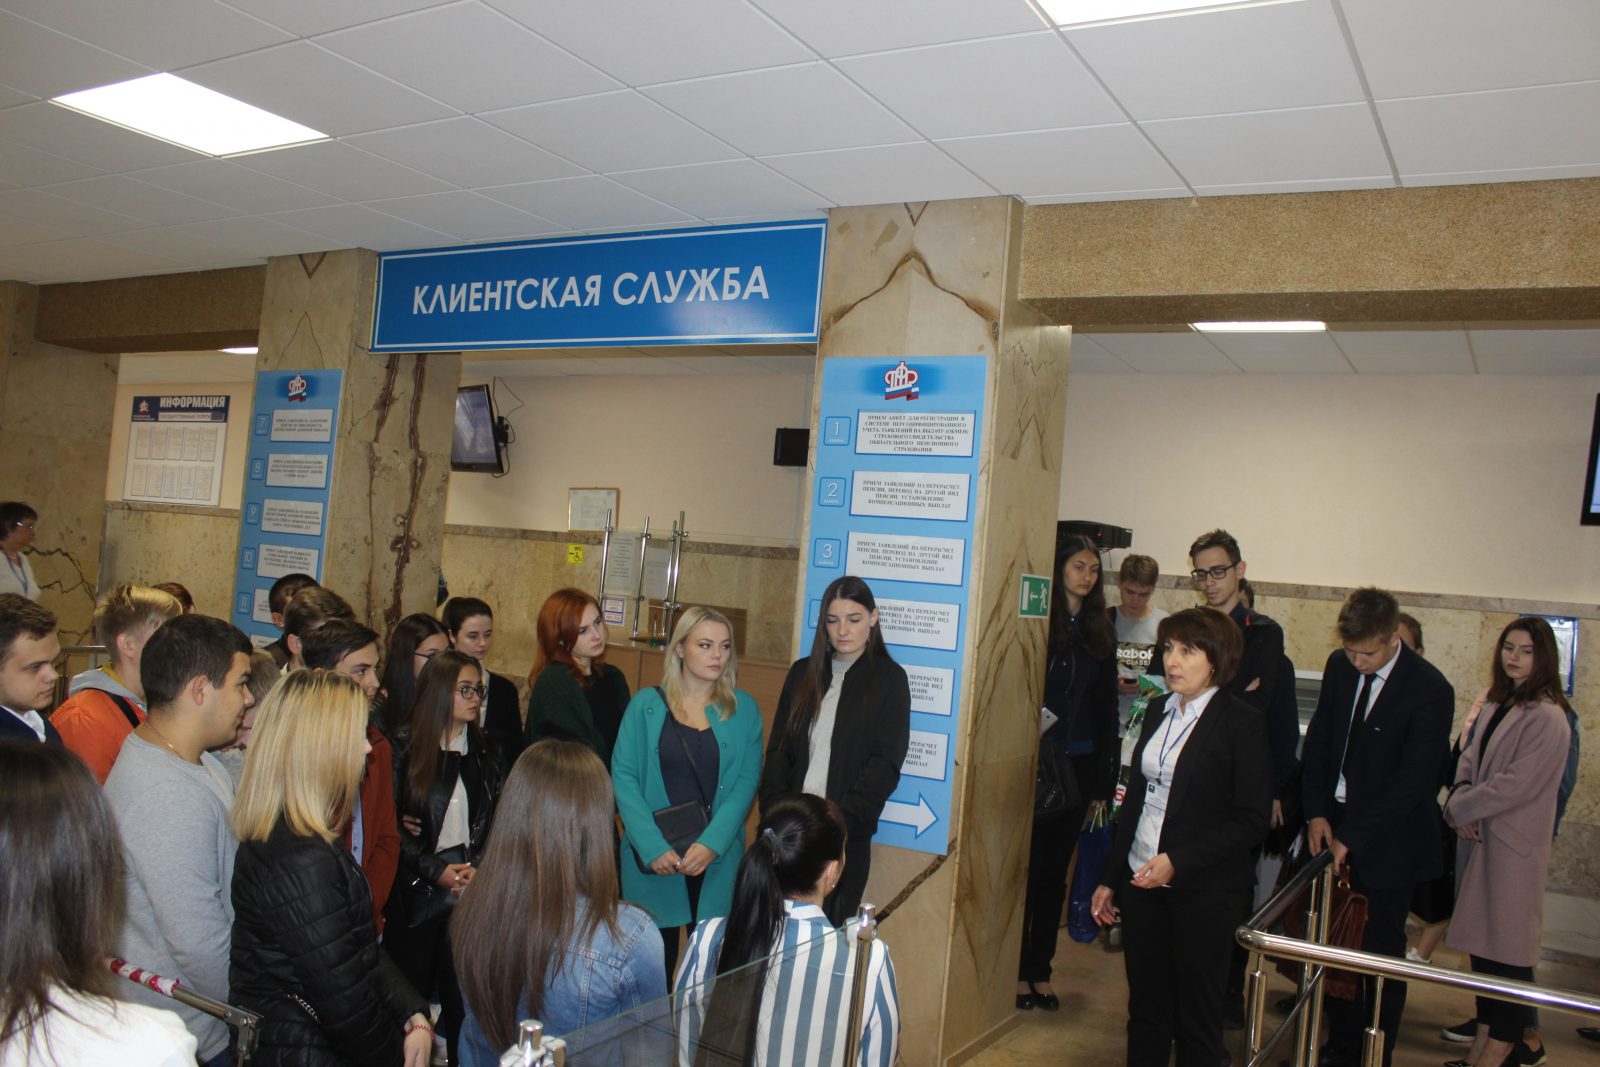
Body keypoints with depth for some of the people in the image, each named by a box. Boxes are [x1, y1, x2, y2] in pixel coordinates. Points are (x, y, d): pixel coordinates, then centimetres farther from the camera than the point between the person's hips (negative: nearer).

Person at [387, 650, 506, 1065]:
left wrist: (478, 868, -9)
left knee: (462, 997, 4)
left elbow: (497, 821, 7)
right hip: (416, 893, -2)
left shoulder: (485, 752, 8)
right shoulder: (405, 747, -3)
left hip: (472, 889, 3)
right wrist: (435, 871, -10)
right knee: (411, 993, 5)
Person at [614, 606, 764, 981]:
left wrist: (712, 843, -13)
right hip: (652, 859, -1)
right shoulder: (646, 704, 2)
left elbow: (747, 780, 0)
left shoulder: (743, 709, 6)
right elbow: (623, 776, -3)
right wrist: (652, 847, -14)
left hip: (717, 858, 1)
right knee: (654, 958, 4)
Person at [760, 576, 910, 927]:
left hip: (846, 834, -3)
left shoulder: (889, 678, 0)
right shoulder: (803, 673, 11)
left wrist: (840, 820, -15)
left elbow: (885, 763, -6)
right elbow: (778, 750, 9)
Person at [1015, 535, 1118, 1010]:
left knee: (1055, 870, 12)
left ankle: (1040, 970, 23)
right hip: (1034, 761, -4)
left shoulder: (1100, 633, 9)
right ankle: (1017, 971, 12)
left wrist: (1104, 778, 9)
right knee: (1027, 867, 1)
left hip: (1077, 766, 4)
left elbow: (1107, 707, 11)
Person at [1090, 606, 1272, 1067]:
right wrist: (1110, 879, 13)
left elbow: (1252, 820, -12)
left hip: (1205, 890, -5)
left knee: (1197, 1014, 6)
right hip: (1142, 881, 5)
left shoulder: (1243, 723, -9)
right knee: (1145, 1007, 12)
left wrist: (1177, 861, -18)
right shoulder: (1157, 714, 9)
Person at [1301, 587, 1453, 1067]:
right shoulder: (1340, 666, 0)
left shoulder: (1430, 690, -17)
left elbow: (1412, 780, -17)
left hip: (1387, 842, -5)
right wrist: (1317, 812, -2)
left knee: (1380, 954, 8)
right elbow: (1318, 739, 8)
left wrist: (1352, 837, -16)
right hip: (1335, 829, 5)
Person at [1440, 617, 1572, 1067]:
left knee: (1506, 948, 2)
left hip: (1513, 845, -8)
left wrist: (1459, 809, -11)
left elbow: (1516, 784, -20)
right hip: (1478, 837, 8)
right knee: (1481, 942, 15)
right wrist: (1460, 800, -7)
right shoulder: (1496, 704, 10)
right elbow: (1469, 757, 12)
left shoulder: (1546, 717, -16)